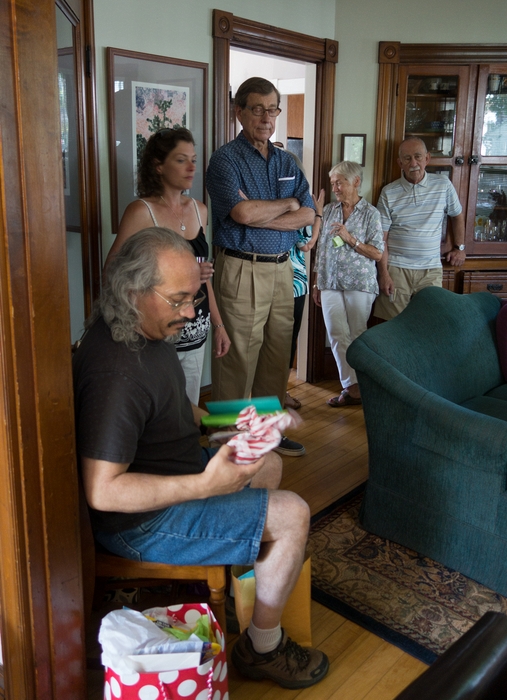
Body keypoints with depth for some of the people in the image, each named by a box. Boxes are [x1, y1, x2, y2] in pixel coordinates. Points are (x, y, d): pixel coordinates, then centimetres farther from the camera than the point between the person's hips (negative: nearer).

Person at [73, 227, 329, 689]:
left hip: (173, 470, 10)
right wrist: (205, 485, -34)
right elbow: (102, 492, -33)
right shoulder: (115, 373, -33)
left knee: (269, 465, 23)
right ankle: (263, 648, 9)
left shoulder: (149, 329, -1)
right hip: (141, 520, -10)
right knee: (292, 515, -11)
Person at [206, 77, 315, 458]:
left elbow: (308, 215, 3)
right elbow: (242, 213, -20)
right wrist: (287, 203, -3)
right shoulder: (226, 159, -4)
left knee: (278, 354, 12)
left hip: (282, 269, 6)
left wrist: (259, 216, -11)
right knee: (238, 357, -1)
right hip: (243, 269, -6)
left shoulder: (288, 162, 15)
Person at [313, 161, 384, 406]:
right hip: (330, 283, 4)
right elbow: (320, 249, 13)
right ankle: (353, 387, -1)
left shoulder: (370, 214, -1)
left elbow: (377, 254, -4)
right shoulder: (328, 211, 10)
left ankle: (353, 386, 12)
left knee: (357, 336, 2)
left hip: (359, 284, -3)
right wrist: (317, 284, 12)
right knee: (337, 334, -5)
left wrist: (350, 239, -14)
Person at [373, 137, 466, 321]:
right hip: (396, 270, -1)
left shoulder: (443, 185, 2)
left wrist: (459, 247, 14)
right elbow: (382, 238, -3)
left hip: (431, 271, 1)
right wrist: (384, 274, -8)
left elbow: (457, 216, 19)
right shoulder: (389, 192, -2)